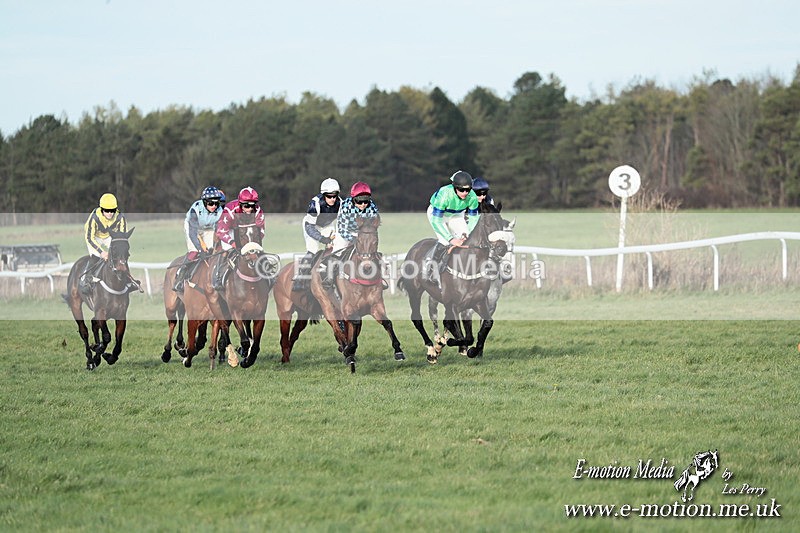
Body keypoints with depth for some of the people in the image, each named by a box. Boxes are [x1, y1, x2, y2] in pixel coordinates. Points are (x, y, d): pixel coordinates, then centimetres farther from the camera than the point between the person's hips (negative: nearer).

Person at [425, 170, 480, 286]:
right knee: (445, 241, -25)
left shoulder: (472, 197, -27)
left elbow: (473, 218, -11)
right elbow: (436, 221, -39)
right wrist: (451, 239, -45)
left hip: (456, 215, 5)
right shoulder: (444, 195, -41)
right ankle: (431, 268, -10)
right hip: (436, 214, -5)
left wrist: (466, 233, -29)